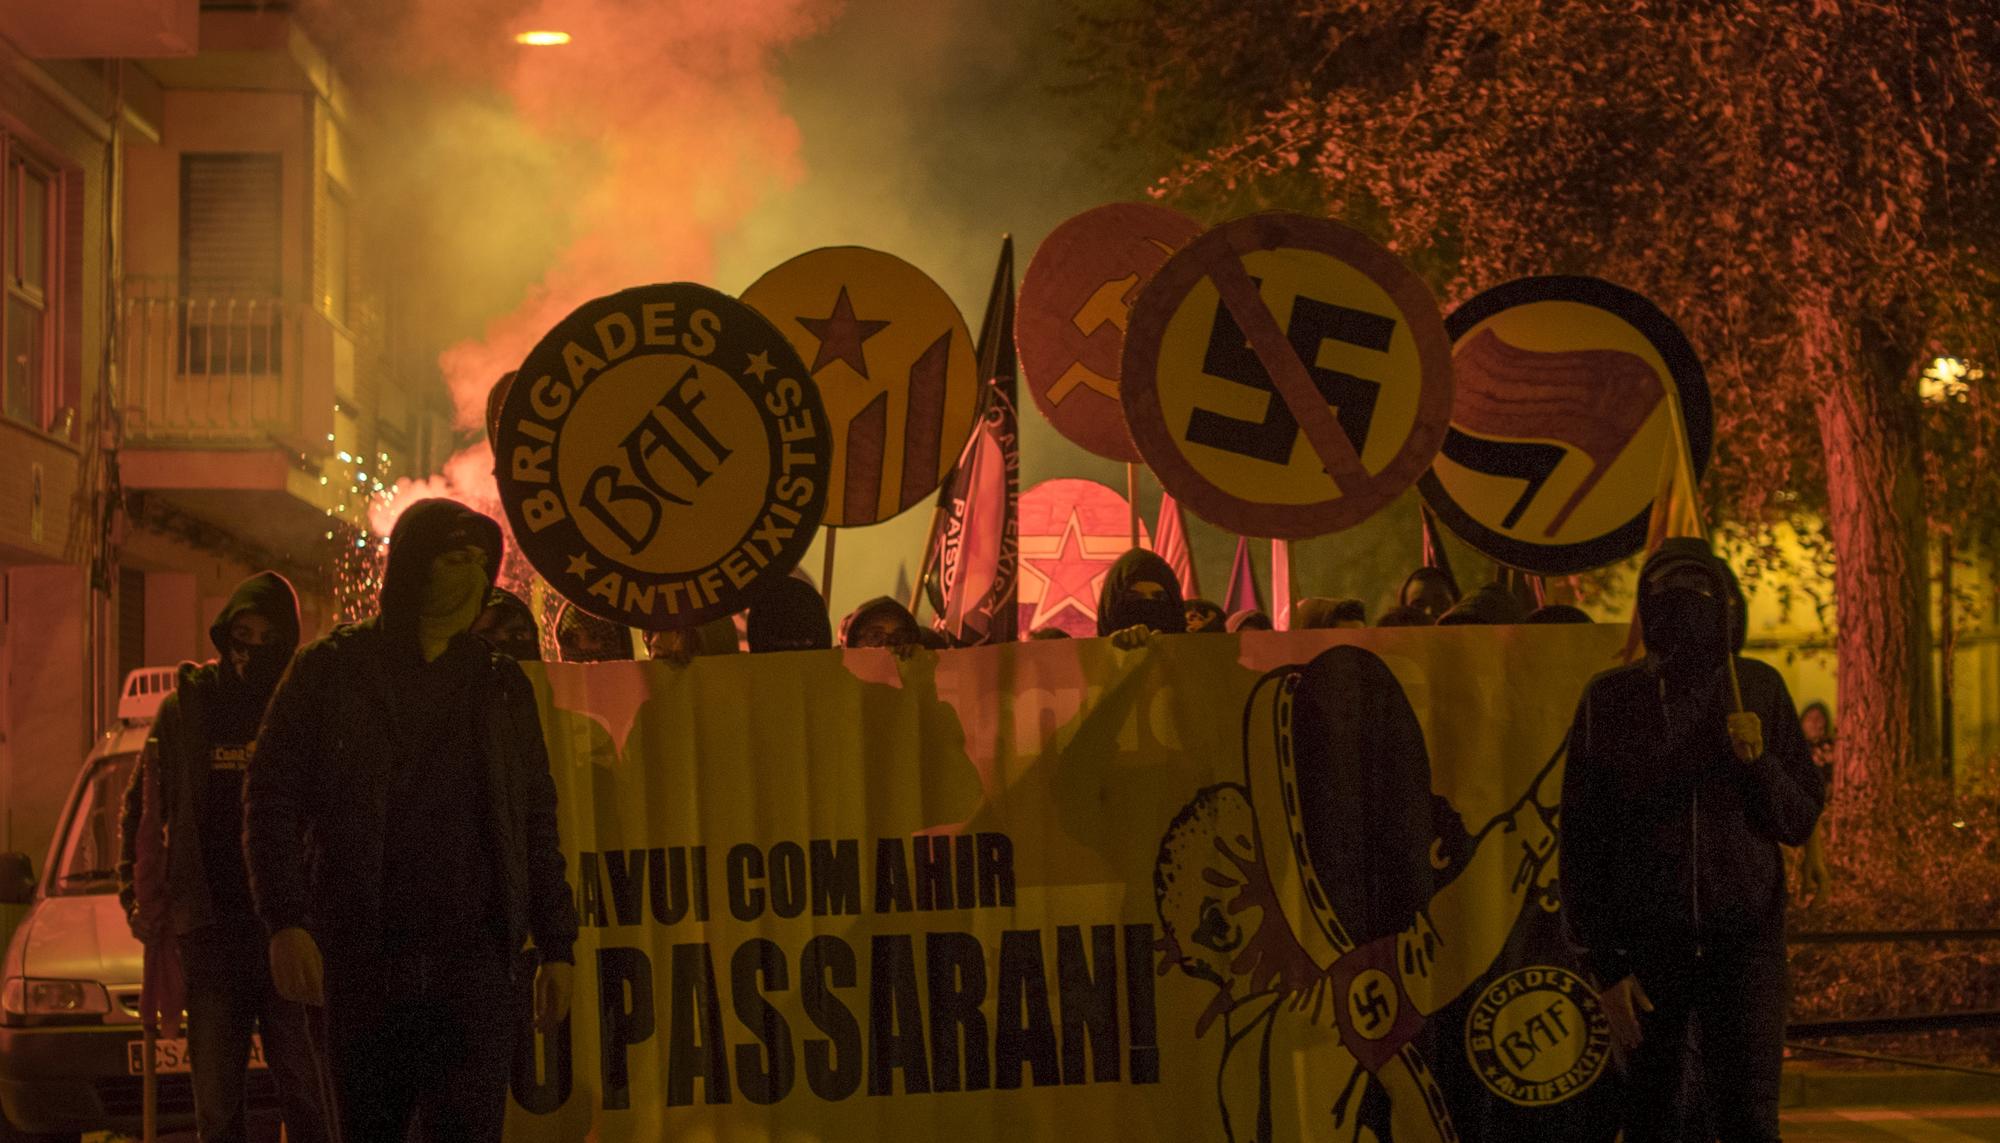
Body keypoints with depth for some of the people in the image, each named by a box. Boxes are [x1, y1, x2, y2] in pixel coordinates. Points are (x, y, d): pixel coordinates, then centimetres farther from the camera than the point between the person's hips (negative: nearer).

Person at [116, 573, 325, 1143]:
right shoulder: (185, 706, 8)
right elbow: (140, 807, 17)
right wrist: (134, 894, 9)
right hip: (209, 925, 2)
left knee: (304, 1089, -1)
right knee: (216, 1097, 5)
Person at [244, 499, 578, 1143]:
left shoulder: (502, 685, 15)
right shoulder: (330, 671, 6)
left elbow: (537, 821, 17)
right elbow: (271, 799, 2)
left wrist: (555, 945, 10)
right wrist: (285, 921, -11)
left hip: (476, 967, 1)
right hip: (362, 963, -1)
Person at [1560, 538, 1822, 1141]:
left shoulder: (1758, 689, 3)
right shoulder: (1611, 700, -1)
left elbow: (1800, 821, 6)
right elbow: (1583, 842, -1)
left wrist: (1757, 761, -14)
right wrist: (1605, 963, -5)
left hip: (1744, 934, 0)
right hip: (1647, 940, 0)